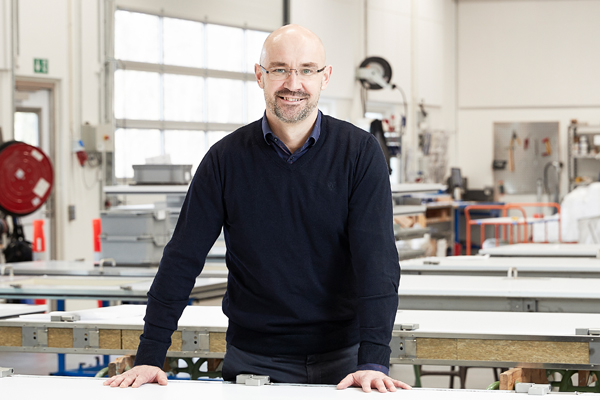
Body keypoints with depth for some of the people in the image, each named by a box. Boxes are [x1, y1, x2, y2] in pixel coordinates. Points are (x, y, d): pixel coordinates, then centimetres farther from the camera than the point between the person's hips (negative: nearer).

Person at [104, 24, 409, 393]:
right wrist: (150, 357, -9)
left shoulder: (360, 152, -5)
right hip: (254, 360, 1)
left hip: (341, 358, -1)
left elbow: (376, 259, -13)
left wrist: (373, 362, -23)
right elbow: (183, 259, -2)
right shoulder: (227, 158, -1)